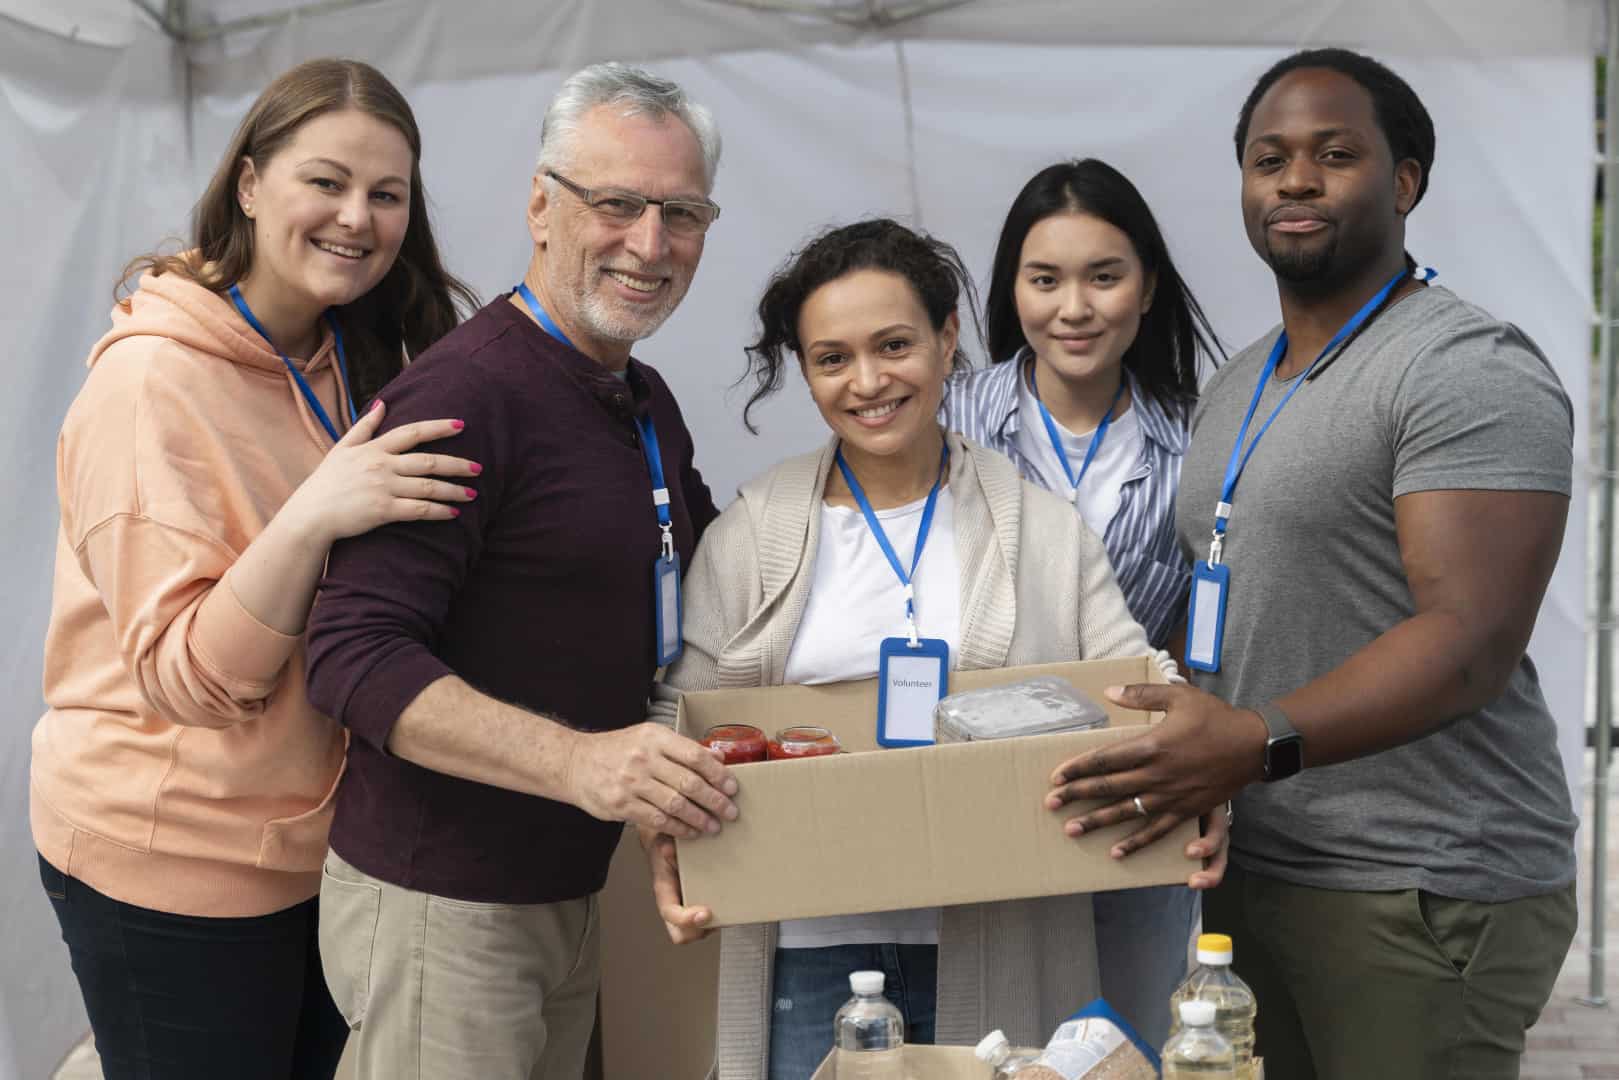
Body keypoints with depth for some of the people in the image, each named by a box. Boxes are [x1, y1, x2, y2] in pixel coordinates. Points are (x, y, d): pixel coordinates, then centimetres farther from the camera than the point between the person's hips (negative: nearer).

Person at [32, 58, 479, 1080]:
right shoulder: (153, 380, -19)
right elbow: (185, 678, -23)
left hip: (318, 838, 7)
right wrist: (310, 518, -37)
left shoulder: (351, 368, 4)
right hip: (172, 865, -7)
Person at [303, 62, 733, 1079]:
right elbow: (354, 654, -26)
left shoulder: (651, 403, 9)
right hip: (441, 907, -8)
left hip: (580, 890, 8)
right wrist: (575, 759, -37)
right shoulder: (465, 392, -19)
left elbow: (700, 566, 25)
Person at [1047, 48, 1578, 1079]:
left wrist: (1261, 743, -33)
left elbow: (1473, 637, -22)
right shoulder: (1240, 385, 15)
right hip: (1250, 872, 8)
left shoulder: (1465, 368, -12)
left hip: (1418, 894, -7)